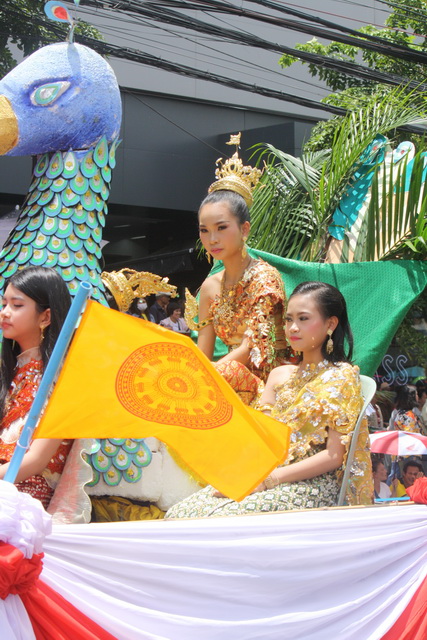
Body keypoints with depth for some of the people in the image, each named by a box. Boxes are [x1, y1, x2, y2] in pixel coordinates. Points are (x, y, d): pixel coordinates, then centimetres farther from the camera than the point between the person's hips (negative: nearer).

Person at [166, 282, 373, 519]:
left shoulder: (343, 376, -1)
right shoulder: (279, 375, 19)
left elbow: (334, 456, -9)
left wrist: (268, 480, -16)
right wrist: (237, 473, -10)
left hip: (312, 483, -6)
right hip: (263, 472, 6)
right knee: (180, 513, -17)